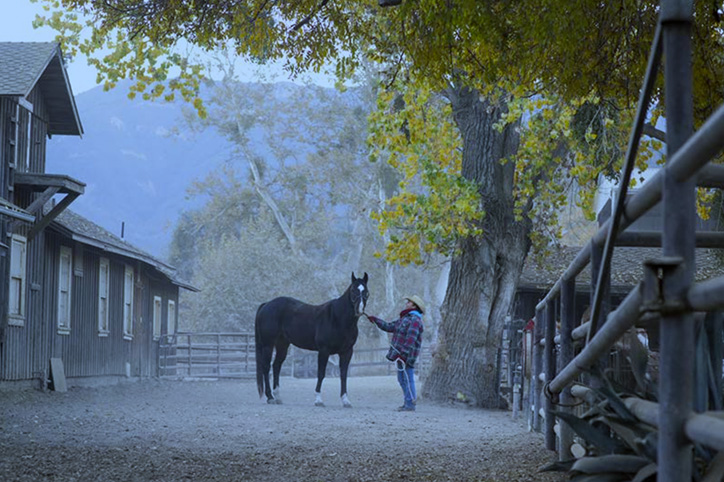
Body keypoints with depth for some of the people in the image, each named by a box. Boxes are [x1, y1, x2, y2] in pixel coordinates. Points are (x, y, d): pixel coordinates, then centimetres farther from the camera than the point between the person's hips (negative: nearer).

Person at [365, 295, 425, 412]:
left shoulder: (415, 320, -13)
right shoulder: (404, 319, 19)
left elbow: (411, 339, -22)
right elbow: (389, 326, 25)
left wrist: (403, 354, -27)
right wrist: (374, 319, 23)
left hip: (406, 356, -10)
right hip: (400, 355, 10)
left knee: (407, 379, -9)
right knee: (402, 379, 13)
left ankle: (410, 404, -7)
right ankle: (407, 403, 19)